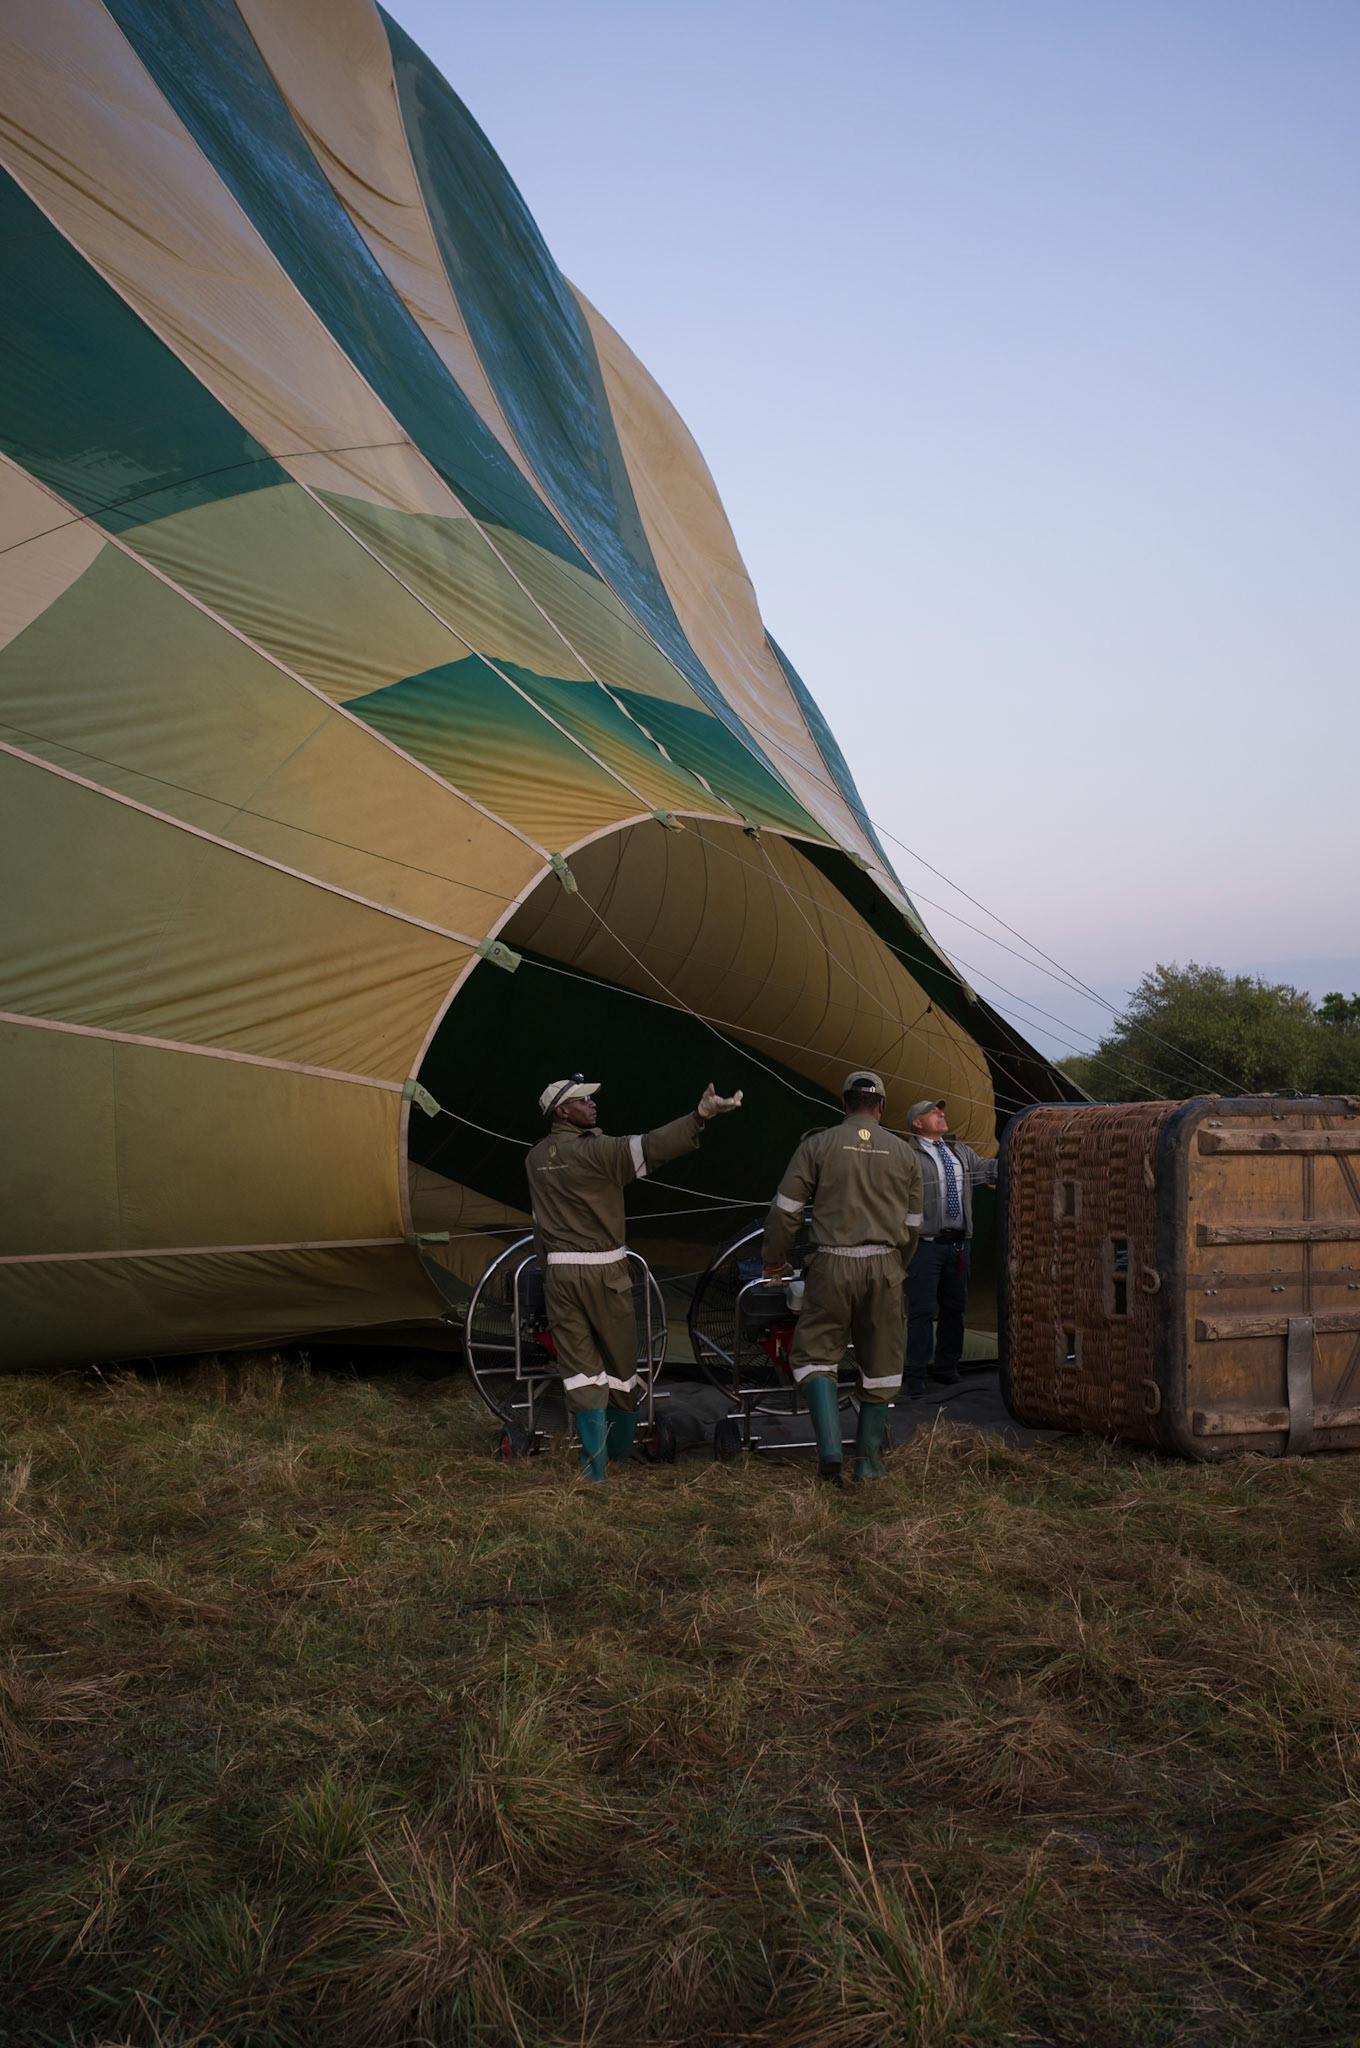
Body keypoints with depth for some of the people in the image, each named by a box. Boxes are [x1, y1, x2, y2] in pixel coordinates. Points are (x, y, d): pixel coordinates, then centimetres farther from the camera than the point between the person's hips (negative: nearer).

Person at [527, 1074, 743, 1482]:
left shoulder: (536, 1158, 7)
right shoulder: (594, 1151, -15)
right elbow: (649, 1147, -27)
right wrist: (700, 1115, -33)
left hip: (557, 1271, 5)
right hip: (603, 1270, -4)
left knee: (579, 1365, 4)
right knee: (618, 1360, 14)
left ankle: (594, 1465, -2)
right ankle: (620, 1450, 29)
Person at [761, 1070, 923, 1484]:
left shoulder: (818, 1145, 0)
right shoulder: (904, 1153, 9)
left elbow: (785, 1209, 1)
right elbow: (913, 1222, 16)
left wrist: (773, 1259, 15)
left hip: (832, 1266, -2)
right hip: (884, 1266, 2)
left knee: (816, 1354, 7)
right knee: (880, 1363, 12)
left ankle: (829, 1451, -8)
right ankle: (868, 1460, 18)